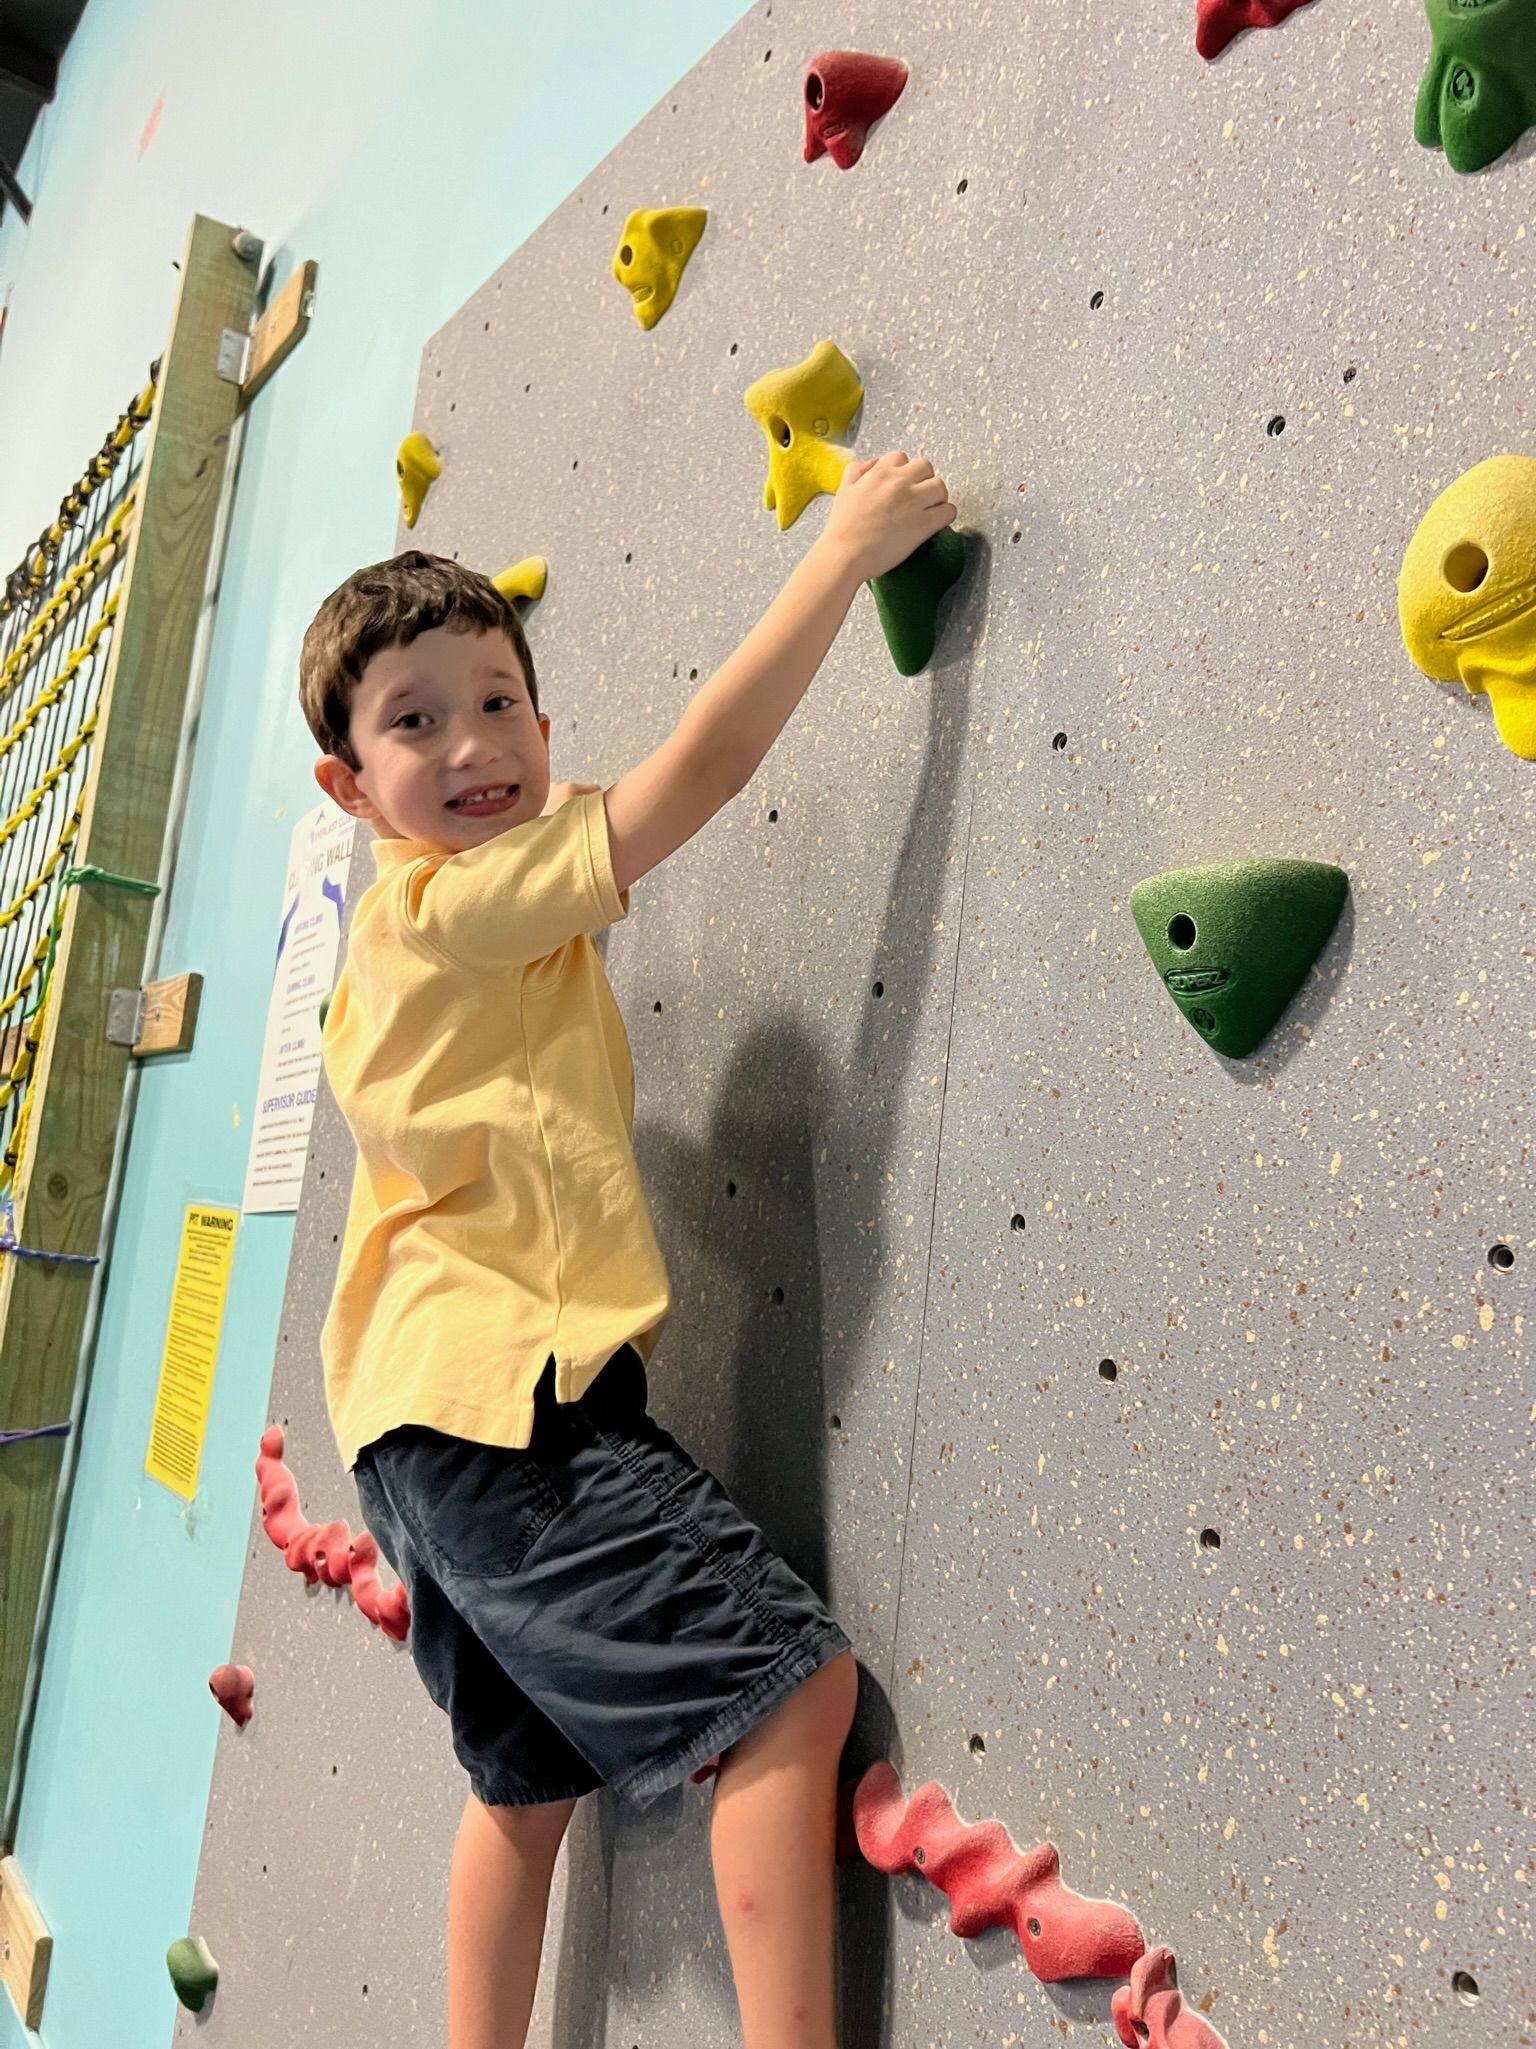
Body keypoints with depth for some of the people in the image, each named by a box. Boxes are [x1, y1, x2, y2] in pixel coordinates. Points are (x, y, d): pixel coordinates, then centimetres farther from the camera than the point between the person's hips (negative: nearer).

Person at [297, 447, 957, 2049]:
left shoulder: (398, 932, 15)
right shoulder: (463, 901, -11)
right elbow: (704, 764, -15)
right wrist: (845, 547, -8)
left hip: (433, 1412, 10)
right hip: (508, 1394, -10)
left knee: (528, 1774, 20)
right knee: (796, 1685, -12)